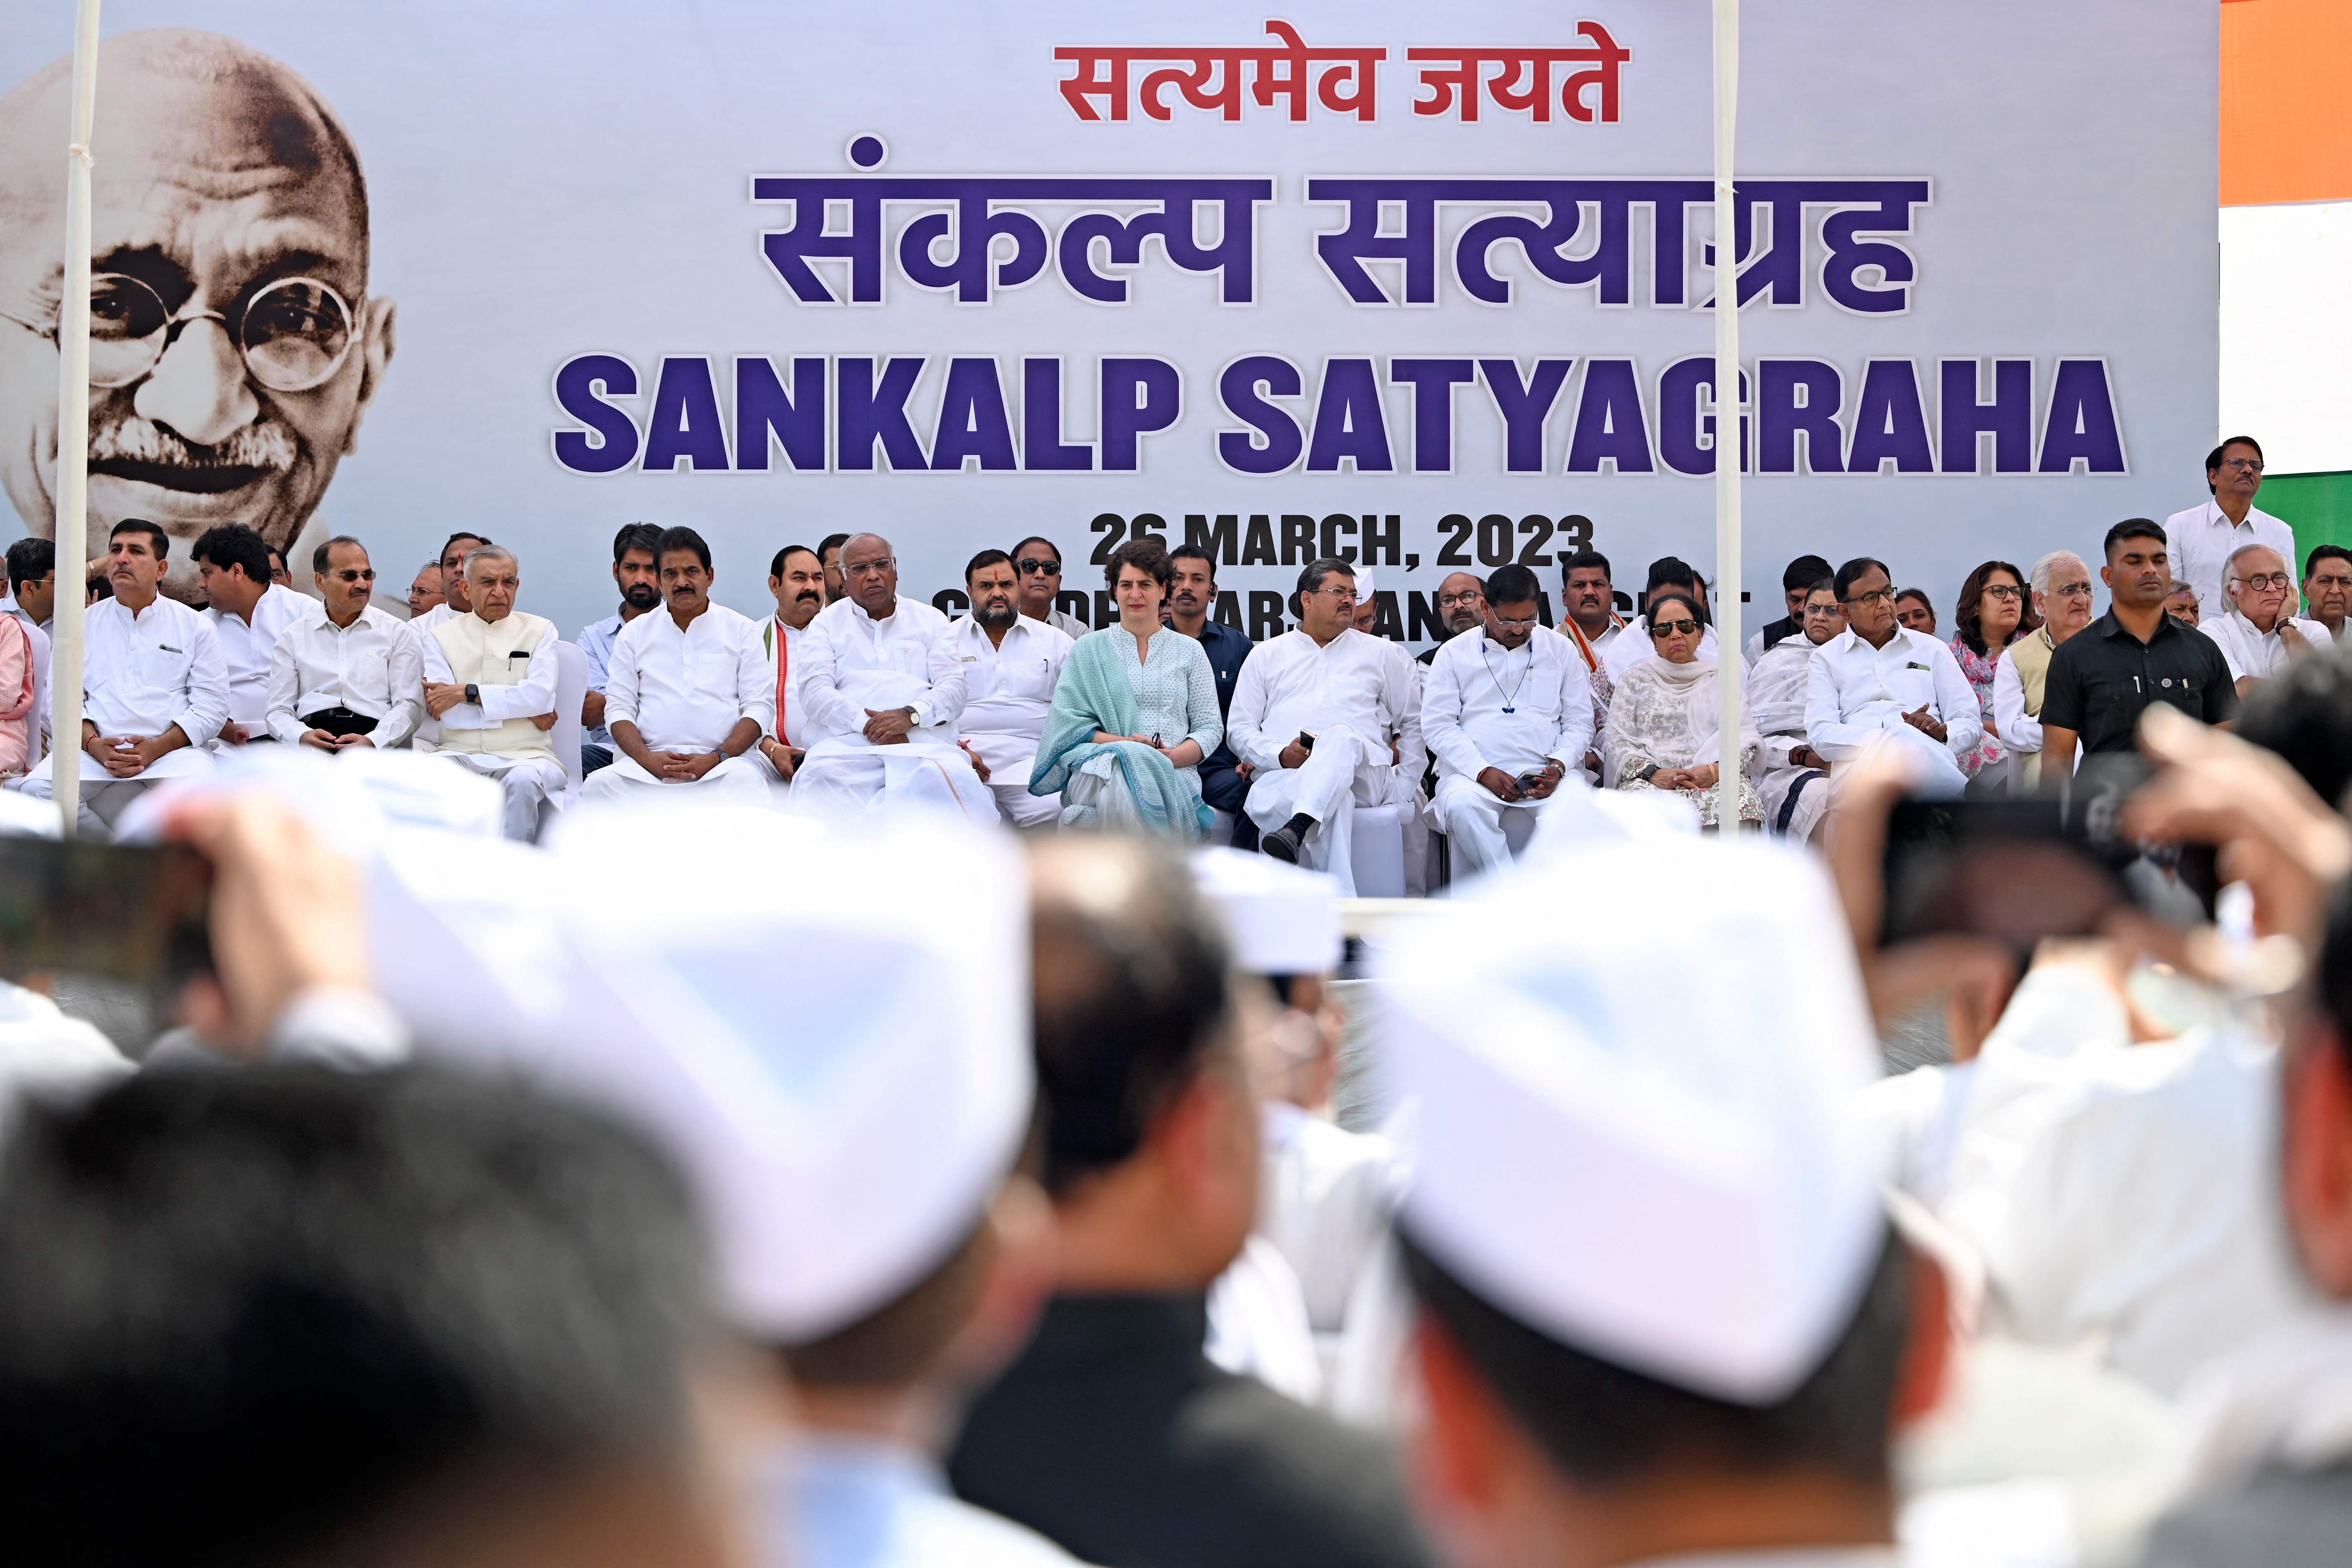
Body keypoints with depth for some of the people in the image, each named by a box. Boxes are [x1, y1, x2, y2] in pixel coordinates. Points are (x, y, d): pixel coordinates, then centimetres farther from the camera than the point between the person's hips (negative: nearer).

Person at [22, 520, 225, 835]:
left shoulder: (194, 626, 12)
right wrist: (93, 743, -11)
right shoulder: (84, 624, 17)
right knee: (37, 789, -29)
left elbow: (212, 706, 4)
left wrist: (156, 748, -11)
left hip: (171, 749, -2)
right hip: (96, 749, 2)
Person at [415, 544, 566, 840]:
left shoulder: (539, 631, 13)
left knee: (523, 780, -36)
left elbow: (541, 695, -5)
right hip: (460, 754, 1)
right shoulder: (441, 635, 13)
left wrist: (466, 693, -9)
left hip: (523, 756, -1)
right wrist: (522, 710, -4)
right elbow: (445, 713, -2)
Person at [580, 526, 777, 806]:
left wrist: (717, 759, -10)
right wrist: (647, 758, -9)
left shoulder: (741, 630, 15)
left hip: (724, 761, -2)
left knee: (744, 779, -39)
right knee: (601, 784, -32)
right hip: (652, 759, 2)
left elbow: (760, 706, 7)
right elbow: (618, 707, 13)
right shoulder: (635, 633, 20)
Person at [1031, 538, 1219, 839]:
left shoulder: (1189, 650, 19)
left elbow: (1211, 727, 14)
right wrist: (1123, 743, -10)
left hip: (1173, 773, 0)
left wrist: (1173, 756, -8)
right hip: (1099, 766, 0)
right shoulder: (1089, 649, 18)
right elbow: (1069, 724, 9)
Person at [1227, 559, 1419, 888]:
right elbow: (1240, 729, 16)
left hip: (1361, 774, 0)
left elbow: (1416, 722, 25)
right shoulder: (1266, 655, 24)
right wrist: (1279, 755, -3)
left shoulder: (1382, 653, 26)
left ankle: (1296, 830, -63)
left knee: (1341, 737, -38)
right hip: (1281, 773, 0)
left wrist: (1395, 755, 8)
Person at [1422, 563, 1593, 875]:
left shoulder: (1561, 650, 16)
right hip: (1473, 771, -1)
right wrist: (1483, 772, -11)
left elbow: (1580, 722, 15)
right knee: (1461, 805, -36)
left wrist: (1558, 766, -7)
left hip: (1547, 774, 1)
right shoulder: (1454, 653, 11)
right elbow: (1437, 725, 4)